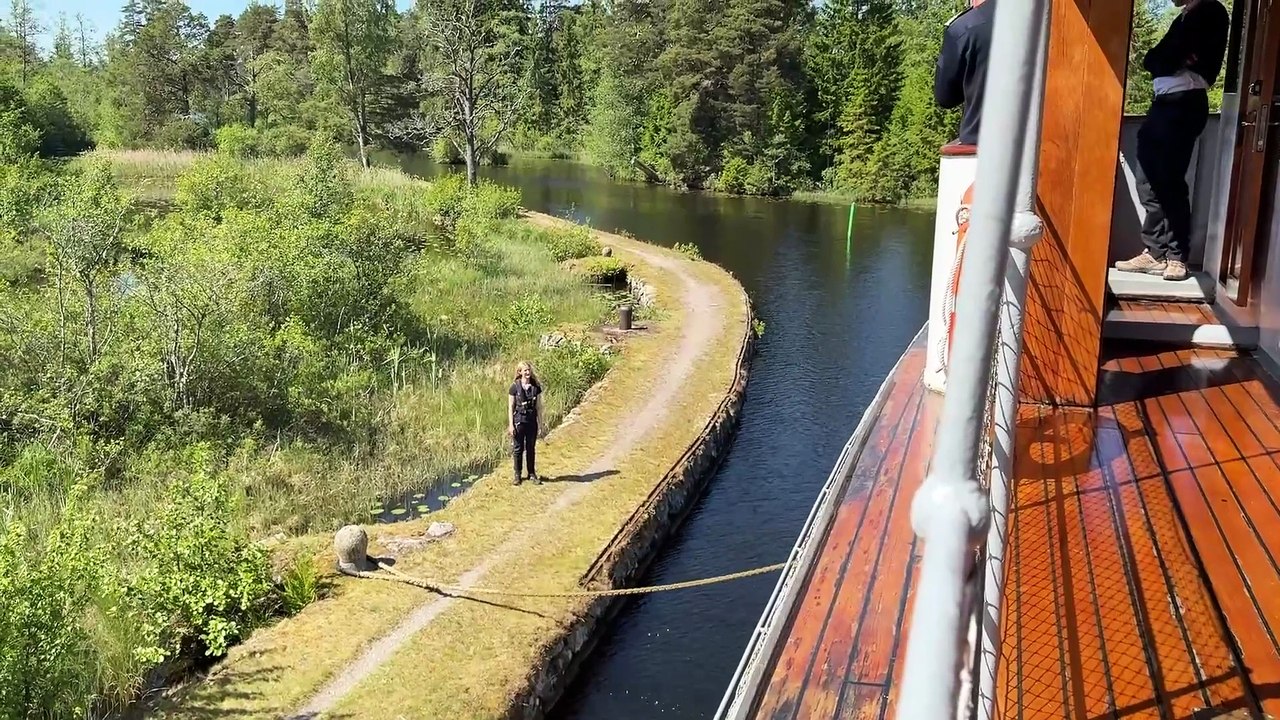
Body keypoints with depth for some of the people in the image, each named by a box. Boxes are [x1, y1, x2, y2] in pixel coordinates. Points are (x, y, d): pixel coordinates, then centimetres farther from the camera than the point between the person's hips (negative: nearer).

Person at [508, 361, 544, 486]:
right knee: (518, 449, 5)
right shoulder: (515, 387, -5)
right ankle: (517, 475, 15)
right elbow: (510, 407, -4)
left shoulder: (536, 387, 2)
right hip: (519, 421, -2)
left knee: (531, 449, 10)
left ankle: (532, 474, 19)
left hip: (532, 421, 2)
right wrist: (511, 425, -8)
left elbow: (539, 406, 7)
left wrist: (540, 422, 4)